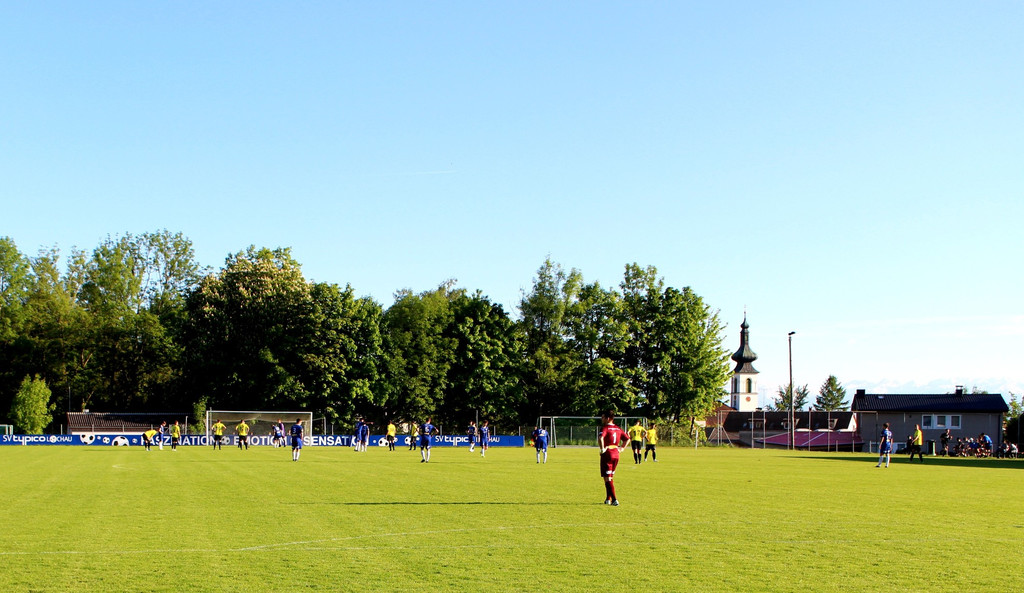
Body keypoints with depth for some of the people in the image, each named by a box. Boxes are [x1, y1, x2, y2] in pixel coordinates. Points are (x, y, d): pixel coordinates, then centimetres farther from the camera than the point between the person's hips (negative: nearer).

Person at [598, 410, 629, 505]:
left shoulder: (605, 428, -11)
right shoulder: (618, 429, 11)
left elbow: (600, 438, -30)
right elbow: (627, 438, 18)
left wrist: (602, 449, -20)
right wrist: (622, 448, 17)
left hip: (607, 454, -7)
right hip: (616, 454, 7)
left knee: (607, 478, -4)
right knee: (610, 478, 20)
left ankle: (614, 499, -13)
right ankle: (608, 498, 25)